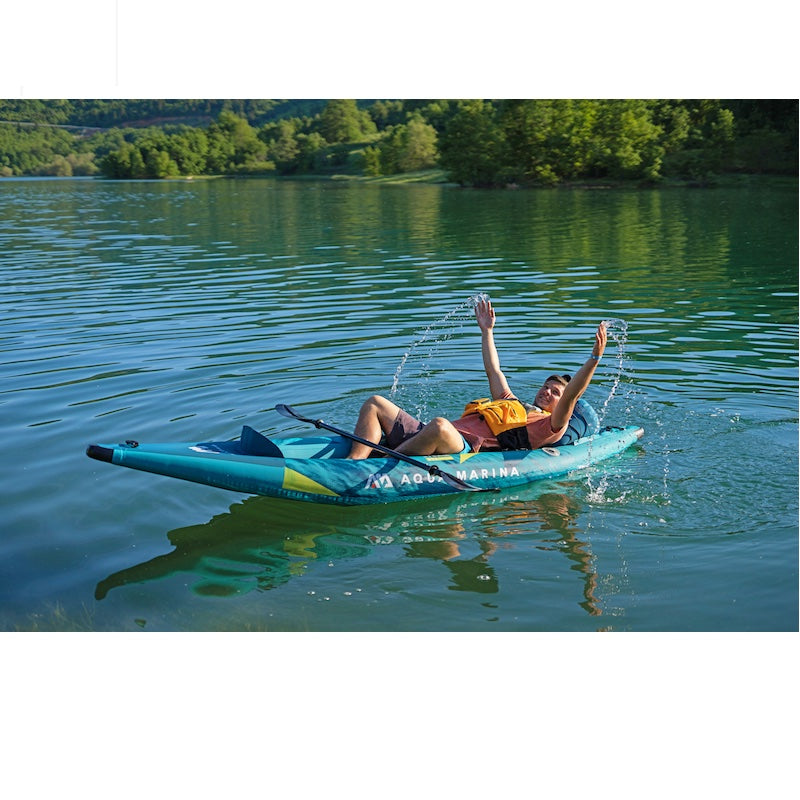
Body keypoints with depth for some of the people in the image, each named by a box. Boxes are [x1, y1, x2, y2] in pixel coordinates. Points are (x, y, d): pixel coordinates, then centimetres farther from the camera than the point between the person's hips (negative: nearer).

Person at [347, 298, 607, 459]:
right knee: (375, 403, -1)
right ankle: (353, 464, -25)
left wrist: (595, 358, -14)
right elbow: (493, 371, 45)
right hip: (440, 439, 10)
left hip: (465, 451, -9)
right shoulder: (515, 404, 36)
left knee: (439, 425, -44)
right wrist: (487, 331, 51)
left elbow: (571, 395, -5)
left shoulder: (549, 427, 11)